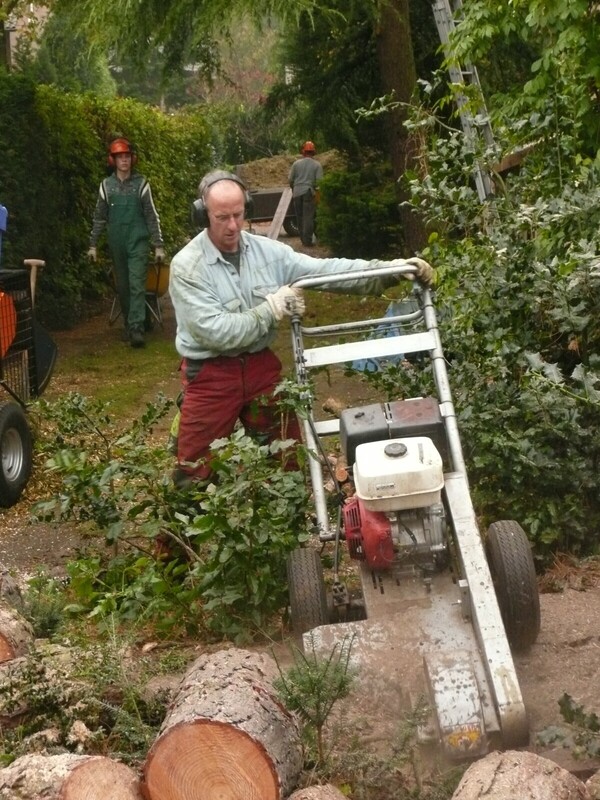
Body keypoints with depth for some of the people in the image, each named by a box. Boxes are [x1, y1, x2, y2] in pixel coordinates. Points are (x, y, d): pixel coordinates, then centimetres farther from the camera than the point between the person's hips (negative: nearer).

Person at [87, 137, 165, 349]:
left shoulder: (141, 184, -2)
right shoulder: (106, 185, 4)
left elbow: (152, 216, -1)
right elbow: (99, 217, 9)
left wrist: (159, 246, -5)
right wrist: (93, 245, 5)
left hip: (138, 241, -3)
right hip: (117, 243, 3)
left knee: (137, 284, -11)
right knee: (122, 286, 9)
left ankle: (136, 328, -15)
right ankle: (129, 324, 21)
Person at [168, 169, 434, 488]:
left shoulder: (266, 250, -1)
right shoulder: (187, 267, -16)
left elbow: (324, 270, -6)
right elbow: (216, 332, -23)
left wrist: (391, 269, -15)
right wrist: (272, 309, -20)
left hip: (261, 365, 5)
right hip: (210, 375, -4)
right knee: (197, 470, 2)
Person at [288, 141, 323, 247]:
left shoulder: (296, 163, 3)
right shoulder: (317, 165, -2)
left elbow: (290, 179, 3)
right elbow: (319, 180, -8)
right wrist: (317, 190, 9)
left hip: (297, 192, 2)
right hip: (309, 192, -2)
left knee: (300, 217, 12)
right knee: (308, 217, -2)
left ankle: (303, 239, 17)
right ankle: (307, 241, -7)